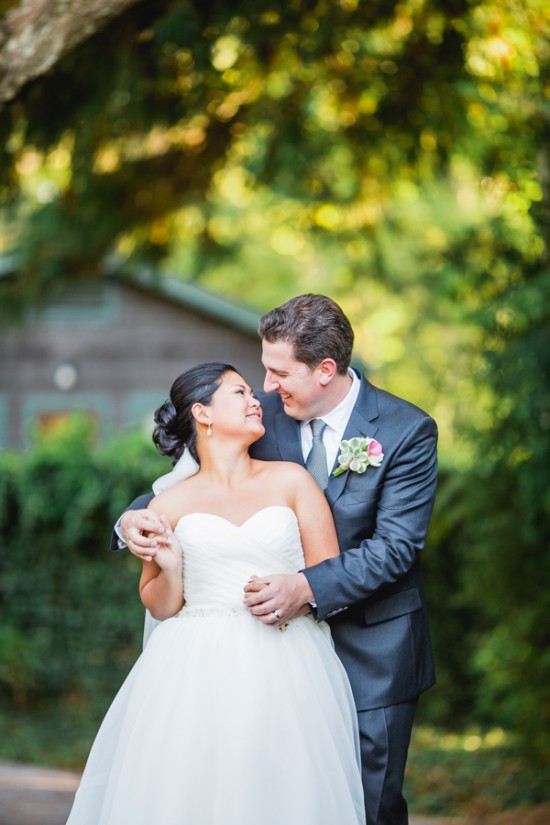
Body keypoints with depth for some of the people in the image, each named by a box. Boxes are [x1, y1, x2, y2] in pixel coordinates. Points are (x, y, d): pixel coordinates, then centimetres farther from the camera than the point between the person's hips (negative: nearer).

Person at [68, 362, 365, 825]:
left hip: (284, 672, 0)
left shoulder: (291, 482, 9)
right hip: (198, 675, 0)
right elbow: (160, 607, 13)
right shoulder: (171, 505, 8)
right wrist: (170, 567, -7)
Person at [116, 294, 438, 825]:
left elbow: (395, 546, -18)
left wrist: (306, 588, -30)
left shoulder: (408, 431, -13)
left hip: (370, 651, -3)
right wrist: (135, 516, -17)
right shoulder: (266, 415, -3)